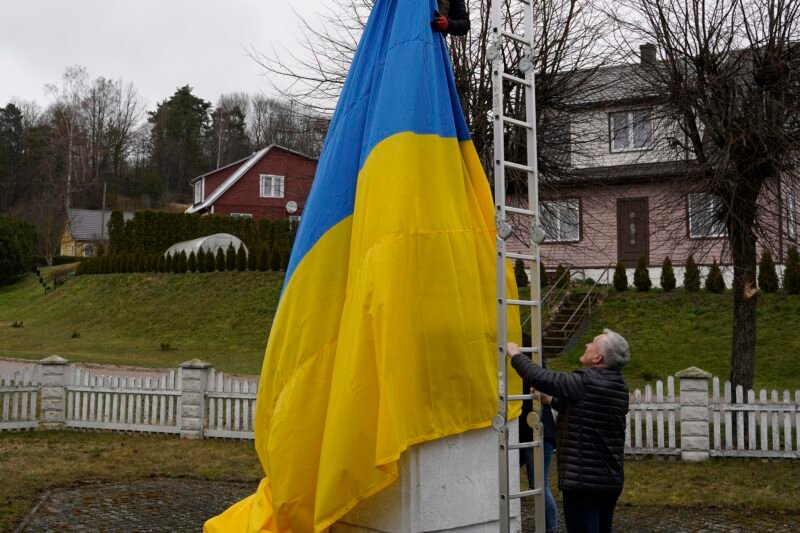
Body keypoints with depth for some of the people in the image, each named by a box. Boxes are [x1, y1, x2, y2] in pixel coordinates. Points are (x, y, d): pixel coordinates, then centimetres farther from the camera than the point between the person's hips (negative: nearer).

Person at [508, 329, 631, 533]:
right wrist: (553, 401, 30)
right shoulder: (618, 387, 10)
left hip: (584, 481, -9)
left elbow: (541, 378, -19)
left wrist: (516, 355, -4)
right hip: (611, 480, 9)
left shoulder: (585, 383, -17)